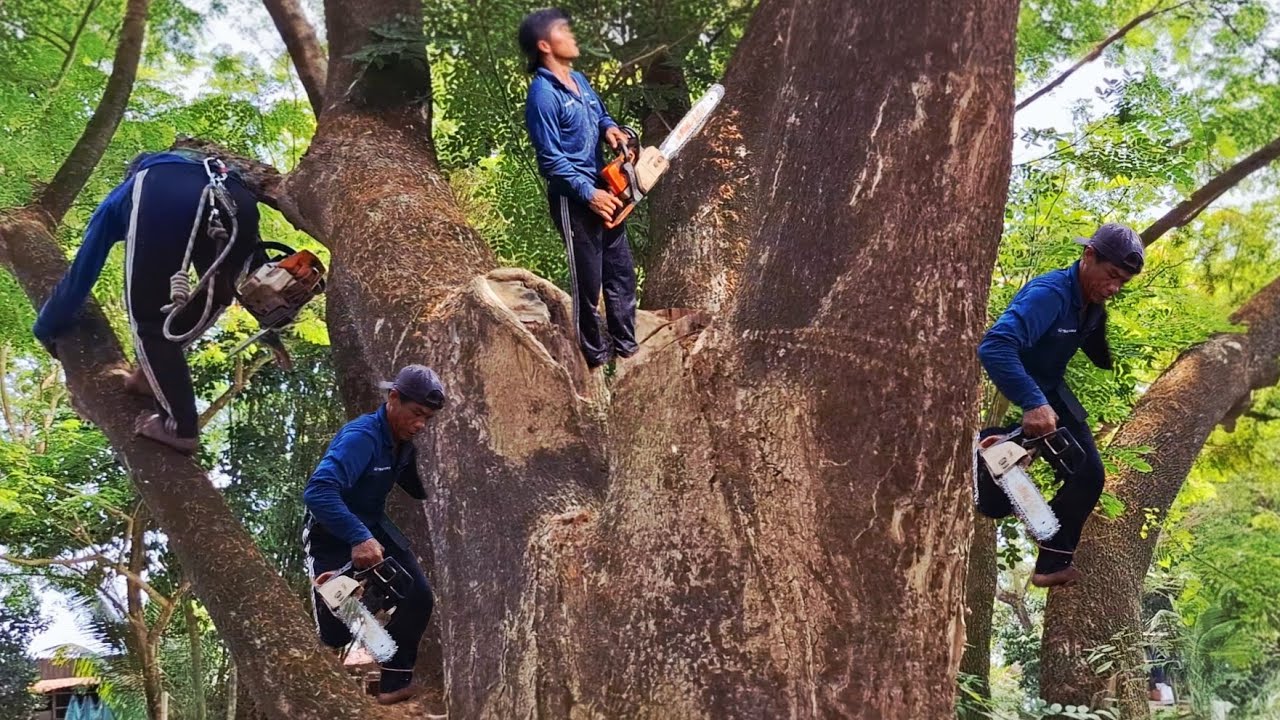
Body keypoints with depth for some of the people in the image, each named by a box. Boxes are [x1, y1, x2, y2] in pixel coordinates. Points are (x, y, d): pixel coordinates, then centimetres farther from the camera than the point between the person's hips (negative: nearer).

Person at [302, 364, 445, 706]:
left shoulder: (403, 443, -4)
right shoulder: (361, 437, -30)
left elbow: (419, 489, 16)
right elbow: (318, 492, -44)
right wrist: (358, 538, -51)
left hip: (372, 526, 7)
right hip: (331, 534, -7)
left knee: (418, 598, -8)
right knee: (337, 631, -9)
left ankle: (395, 683, 5)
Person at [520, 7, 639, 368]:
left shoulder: (579, 80, 8)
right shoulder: (543, 95, -19)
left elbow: (600, 115, 24)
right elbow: (552, 159, -20)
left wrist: (610, 128, 0)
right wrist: (590, 194, -20)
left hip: (604, 190, 9)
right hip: (574, 199, -9)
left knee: (621, 271, 16)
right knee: (588, 280, 2)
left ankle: (625, 344, 28)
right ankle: (595, 353, 16)